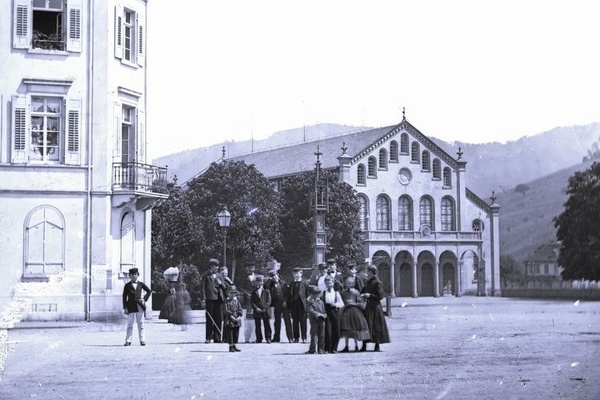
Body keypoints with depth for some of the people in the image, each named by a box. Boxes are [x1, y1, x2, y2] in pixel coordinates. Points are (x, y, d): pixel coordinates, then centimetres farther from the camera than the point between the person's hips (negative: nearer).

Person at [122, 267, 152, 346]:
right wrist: (125, 308, -4)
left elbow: (149, 291, 18)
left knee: (141, 324, 3)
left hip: (140, 306, 1)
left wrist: (145, 299, 4)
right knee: (130, 324, 0)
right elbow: (124, 297, 2)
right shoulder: (127, 285, 4)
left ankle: (142, 340, 4)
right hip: (131, 306, -1)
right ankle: (128, 340, 2)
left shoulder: (141, 284, 9)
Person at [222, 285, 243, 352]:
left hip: (237, 321, 5)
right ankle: (231, 346, 4)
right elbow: (226, 311, -13)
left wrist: (239, 316, -8)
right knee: (230, 334, -2)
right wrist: (232, 317, -20)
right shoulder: (227, 302, -5)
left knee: (236, 333, 9)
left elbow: (240, 309, 9)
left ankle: (235, 346, 18)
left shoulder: (237, 301, 10)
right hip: (229, 321, -5)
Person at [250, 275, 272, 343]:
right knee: (257, 326, 1)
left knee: (267, 325, -1)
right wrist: (256, 308, -8)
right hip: (257, 311, 2)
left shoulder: (266, 291, 5)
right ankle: (259, 339, 6)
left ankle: (268, 338, 3)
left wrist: (265, 309, -11)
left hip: (265, 311, -2)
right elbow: (252, 301, 7)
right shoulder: (254, 291, 12)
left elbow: (269, 301, 0)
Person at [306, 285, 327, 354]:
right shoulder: (311, 302, -2)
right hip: (314, 320, -4)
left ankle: (321, 349, 10)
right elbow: (311, 311, -13)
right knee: (314, 334, -3)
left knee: (321, 335, 4)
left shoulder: (321, 302, 13)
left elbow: (324, 311, 13)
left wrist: (324, 315, -7)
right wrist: (317, 314, -21)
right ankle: (313, 349, 0)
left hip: (321, 320, 4)